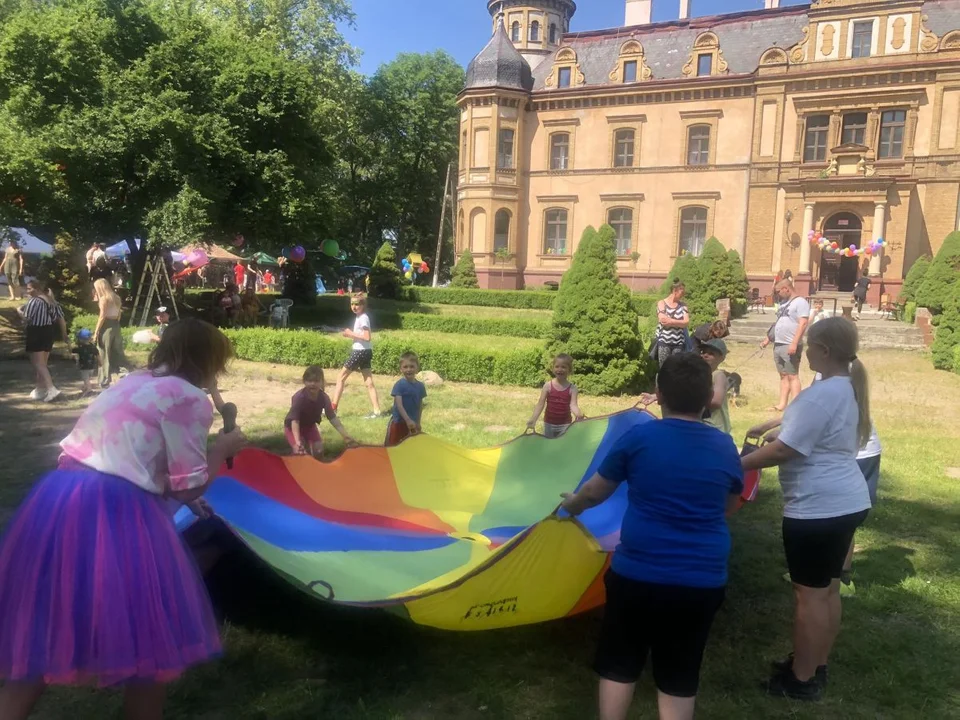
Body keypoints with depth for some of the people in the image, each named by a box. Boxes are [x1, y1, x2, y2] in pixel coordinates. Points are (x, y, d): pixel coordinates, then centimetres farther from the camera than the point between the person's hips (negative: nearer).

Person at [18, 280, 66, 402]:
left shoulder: (35, 301, -14)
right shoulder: (52, 301, 11)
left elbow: (26, 318, -20)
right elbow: (61, 318, 11)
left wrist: (19, 310, -1)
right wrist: (64, 333, 18)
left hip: (36, 334, -8)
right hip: (49, 333, 9)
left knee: (37, 364, -8)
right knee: (42, 363, 16)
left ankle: (51, 389, -20)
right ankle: (40, 390, 24)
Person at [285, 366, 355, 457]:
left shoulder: (324, 398, -21)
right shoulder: (299, 397, -34)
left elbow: (333, 418, -20)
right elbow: (295, 420, -37)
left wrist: (345, 435, -29)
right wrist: (297, 441, -49)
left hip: (310, 425, 4)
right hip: (293, 426, -4)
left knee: (318, 454, -2)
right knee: (301, 453, -20)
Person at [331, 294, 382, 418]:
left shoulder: (363, 318, -14)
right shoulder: (360, 318, 15)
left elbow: (367, 337, -23)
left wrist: (352, 334, -16)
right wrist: (351, 335, 4)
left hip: (360, 352, -10)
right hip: (365, 352, 10)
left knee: (341, 378, 1)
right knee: (369, 383, 5)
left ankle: (333, 407, 6)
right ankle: (377, 411, 3)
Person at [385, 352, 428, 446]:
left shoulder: (420, 386, 1)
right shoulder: (399, 385, -15)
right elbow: (398, 404, -22)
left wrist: (418, 422, 12)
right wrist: (408, 420, -30)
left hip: (412, 423, 5)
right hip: (398, 422, -5)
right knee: (391, 447, 1)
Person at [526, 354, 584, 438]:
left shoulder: (572, 388, -7)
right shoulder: (548, 386, -6)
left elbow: (573, 405, -19)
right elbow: (540, 404, -10)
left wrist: (579, 414, -43)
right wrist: (533, 419, -23)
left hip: (565, 425, -1)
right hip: (549, 424, 1)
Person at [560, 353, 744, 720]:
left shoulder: (638, 437, -8)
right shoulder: (725, 447, -1)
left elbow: (595, 491, 4)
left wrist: (572, 504, 25)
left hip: (637, 574, -2)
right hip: (703, 580, 2)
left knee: (619, 666, 17)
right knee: (679, 677, 16)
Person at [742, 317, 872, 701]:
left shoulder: (821, 394, -21)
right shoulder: (848, 388, 10)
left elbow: (782, 451, -21)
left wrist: (736, 465, -11)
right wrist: (770, 426, 27)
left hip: (817, 508, -10)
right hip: (847, 502, 10)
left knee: (810, 595, 2)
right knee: (828, 589, 18)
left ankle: (801, 680, 15)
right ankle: (817, 667, 32)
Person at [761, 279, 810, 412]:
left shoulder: (800, 302, -10)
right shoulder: (784, 303, 18)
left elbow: (803, 324, -19)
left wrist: (794, 343, -27)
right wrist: (767, 339, 25)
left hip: (790, 346, -8)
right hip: (778, 345, 8)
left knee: (792, 376, -8)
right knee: (783, 376, 10)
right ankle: (782, 404, 13)